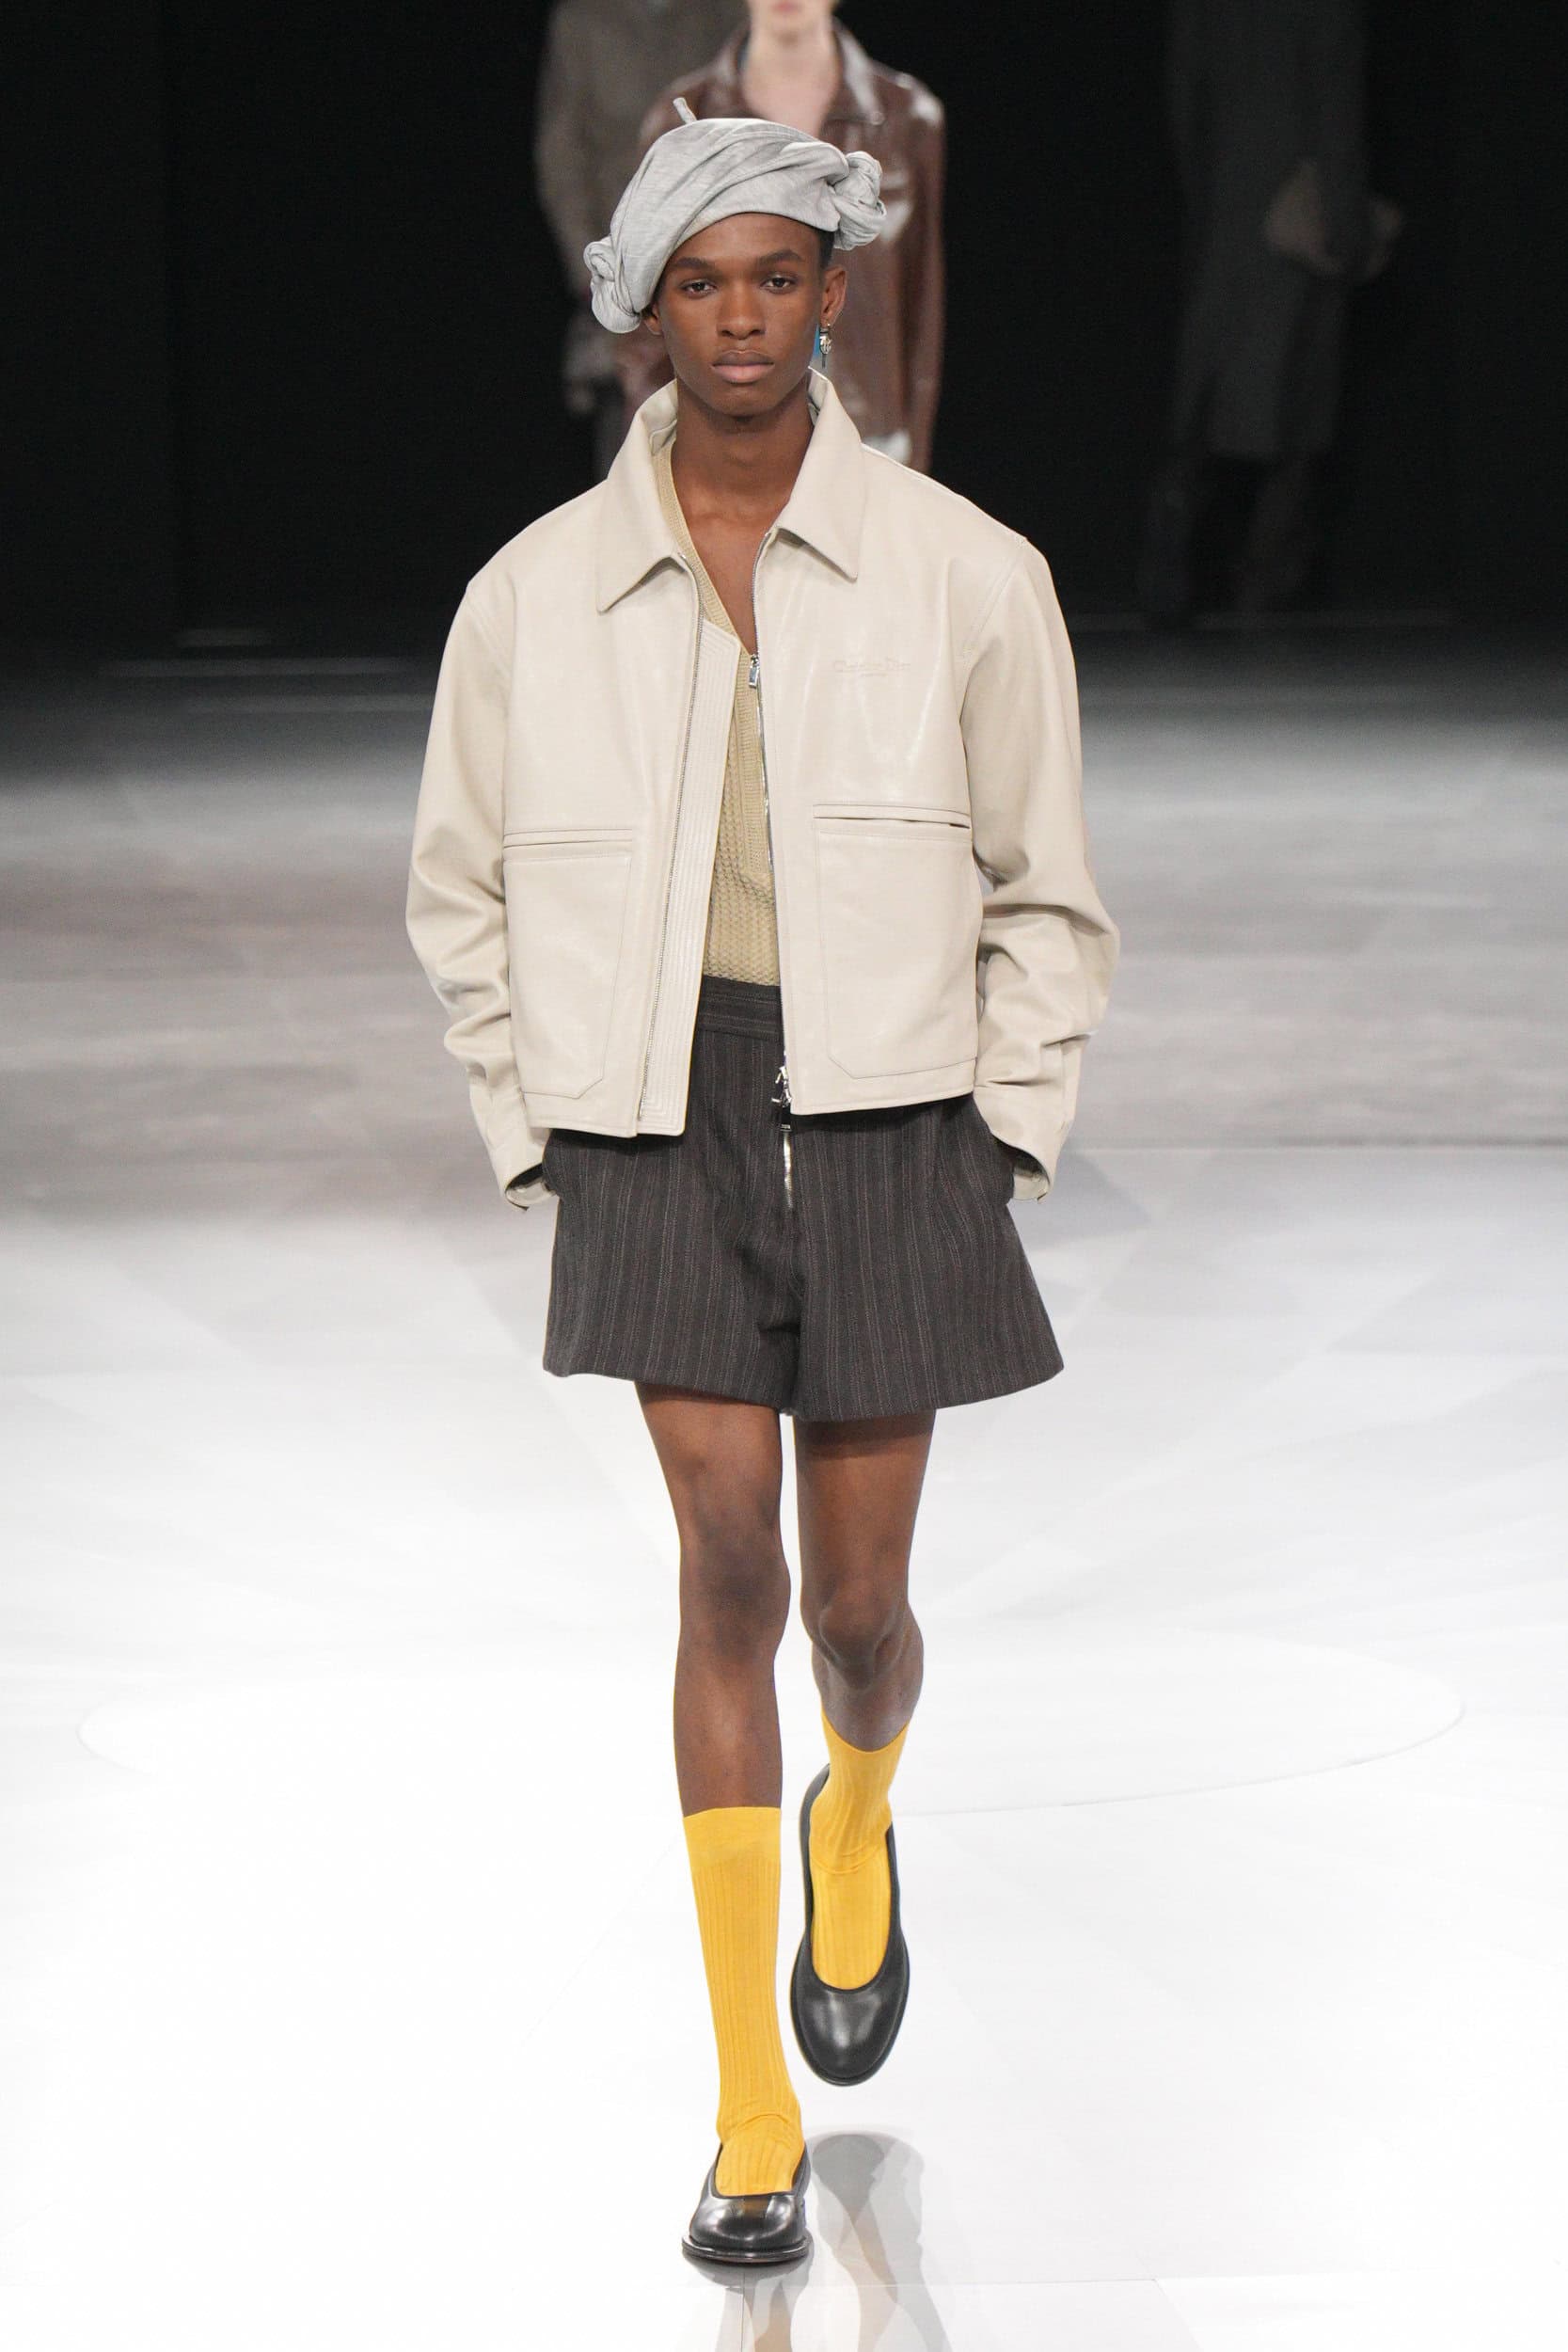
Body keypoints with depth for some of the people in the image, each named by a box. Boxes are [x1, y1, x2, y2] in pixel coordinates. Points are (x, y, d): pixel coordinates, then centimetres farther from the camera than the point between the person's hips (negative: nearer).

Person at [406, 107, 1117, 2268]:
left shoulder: (966, 577, -3)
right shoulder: (540, 595, 1)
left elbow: (1043, 899, 6)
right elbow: (463, 896, 13)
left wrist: (1000, 1150, 2)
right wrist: (539, 1140, 8)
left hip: (892, 1116, 0)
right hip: (661, 1118, 0)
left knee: (857, 1600, 5)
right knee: (728, 1567, -10)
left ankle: (858, 1819, 45)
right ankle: (754, 2122, -4)